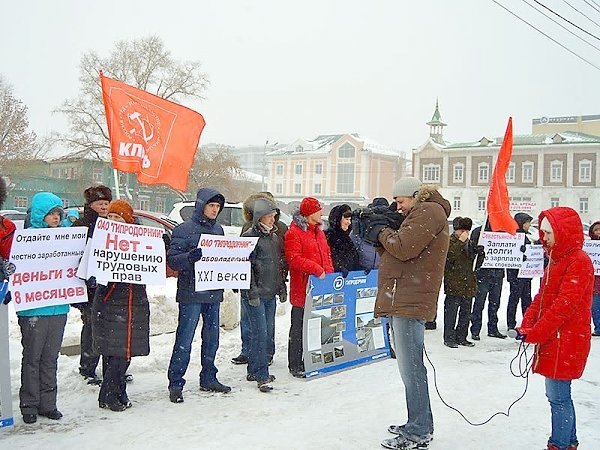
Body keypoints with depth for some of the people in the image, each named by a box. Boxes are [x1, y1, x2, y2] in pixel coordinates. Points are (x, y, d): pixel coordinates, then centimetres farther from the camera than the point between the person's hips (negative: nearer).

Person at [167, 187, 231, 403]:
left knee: (212, 338, 14)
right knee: (184, 340, -3)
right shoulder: (184, 229, -8)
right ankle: (175, 384, 6)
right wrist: (190, 257, -32)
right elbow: (172, 258, -14)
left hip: (214, 292, 7)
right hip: (191, 294, -7)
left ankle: (208, 379, 27)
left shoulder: (218, 229, 13)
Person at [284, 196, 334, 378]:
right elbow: (294, 259, -18)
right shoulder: (293, 233, -9)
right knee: (299, 327, 0)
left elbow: (327, 254, 23)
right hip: (302, 288, -8)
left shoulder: (318, 231, 18)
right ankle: (295, 365, 8)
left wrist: (329, 272, 8)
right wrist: (317, 270, -21)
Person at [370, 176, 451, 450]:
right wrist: (382, 233, 3)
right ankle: (418, 425, 25)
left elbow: (404, 248, -19)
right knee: (410, 366, 16)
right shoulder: (420, 214, 24)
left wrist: (382, 232, -3)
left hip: (410, 303, -11)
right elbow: (395, 250, 20)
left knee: (410, 368, -7)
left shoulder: (428, 212, -7)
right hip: (404, 301, 11)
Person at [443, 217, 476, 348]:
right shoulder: (450, 241, -5)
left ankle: (461, 337, 20)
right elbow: (450, 256, -23)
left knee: (466, 313, 11)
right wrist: (461, 242, -22)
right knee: (451, 312, -4)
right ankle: (449, 338, 3)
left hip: (468, 284, 7)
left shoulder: (468, 242, 18)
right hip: (453, 284, -7)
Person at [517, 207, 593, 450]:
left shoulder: (579, 261, -14)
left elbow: (565, 304, -21)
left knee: (558, 397, -4)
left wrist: (534, 333, -18)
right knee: (559, 395, 16)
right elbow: (542, 297, 15)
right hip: (552, 340, 9)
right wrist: (526, 326, 2)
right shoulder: (556, 260, 16)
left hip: (566, 343, -9)